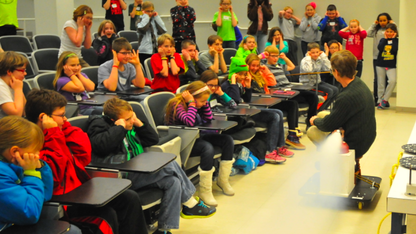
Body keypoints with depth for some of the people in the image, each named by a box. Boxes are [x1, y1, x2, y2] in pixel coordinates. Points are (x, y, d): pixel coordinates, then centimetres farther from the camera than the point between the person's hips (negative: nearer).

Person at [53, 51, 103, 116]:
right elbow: (80, 89, -19)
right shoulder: (61, 80, -6)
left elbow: (91, 88, -1)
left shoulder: (82, 75, 18)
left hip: (90, 106, 7)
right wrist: (71, 75, -6)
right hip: (79, 111, -7)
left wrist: (79, 74, 3)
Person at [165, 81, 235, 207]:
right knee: (208, 148, -36)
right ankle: (205, 191, -25)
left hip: (195, 137, 9)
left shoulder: (197, 104, 7)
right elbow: (190, 122, -34)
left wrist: (204, 103, -2)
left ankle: (223, 180, 8)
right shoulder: (177, 105, -18)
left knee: (227, 140, -2)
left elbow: (208, 119, 7)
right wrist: (191, 103, -25)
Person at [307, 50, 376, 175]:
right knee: (322, 114, 19)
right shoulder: (360, 84, -3)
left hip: (354, 145, -9)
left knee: (312, 131, 1)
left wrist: (315, 121, 3)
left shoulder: (346, 97, -31)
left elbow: (328, 125, -17)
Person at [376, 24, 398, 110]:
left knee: (393, 81, -24)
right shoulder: (383, 40, 8)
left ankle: (385, 100, -10)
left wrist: (393, 39, -8)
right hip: (381, 65, 2)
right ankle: (380, 101, 16)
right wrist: (385, 38, -6)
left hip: (391, 66, -2)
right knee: (381, 85, 5)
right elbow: (380, 48, -12)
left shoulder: (397, 41, 2)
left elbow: (395, 49, -17)